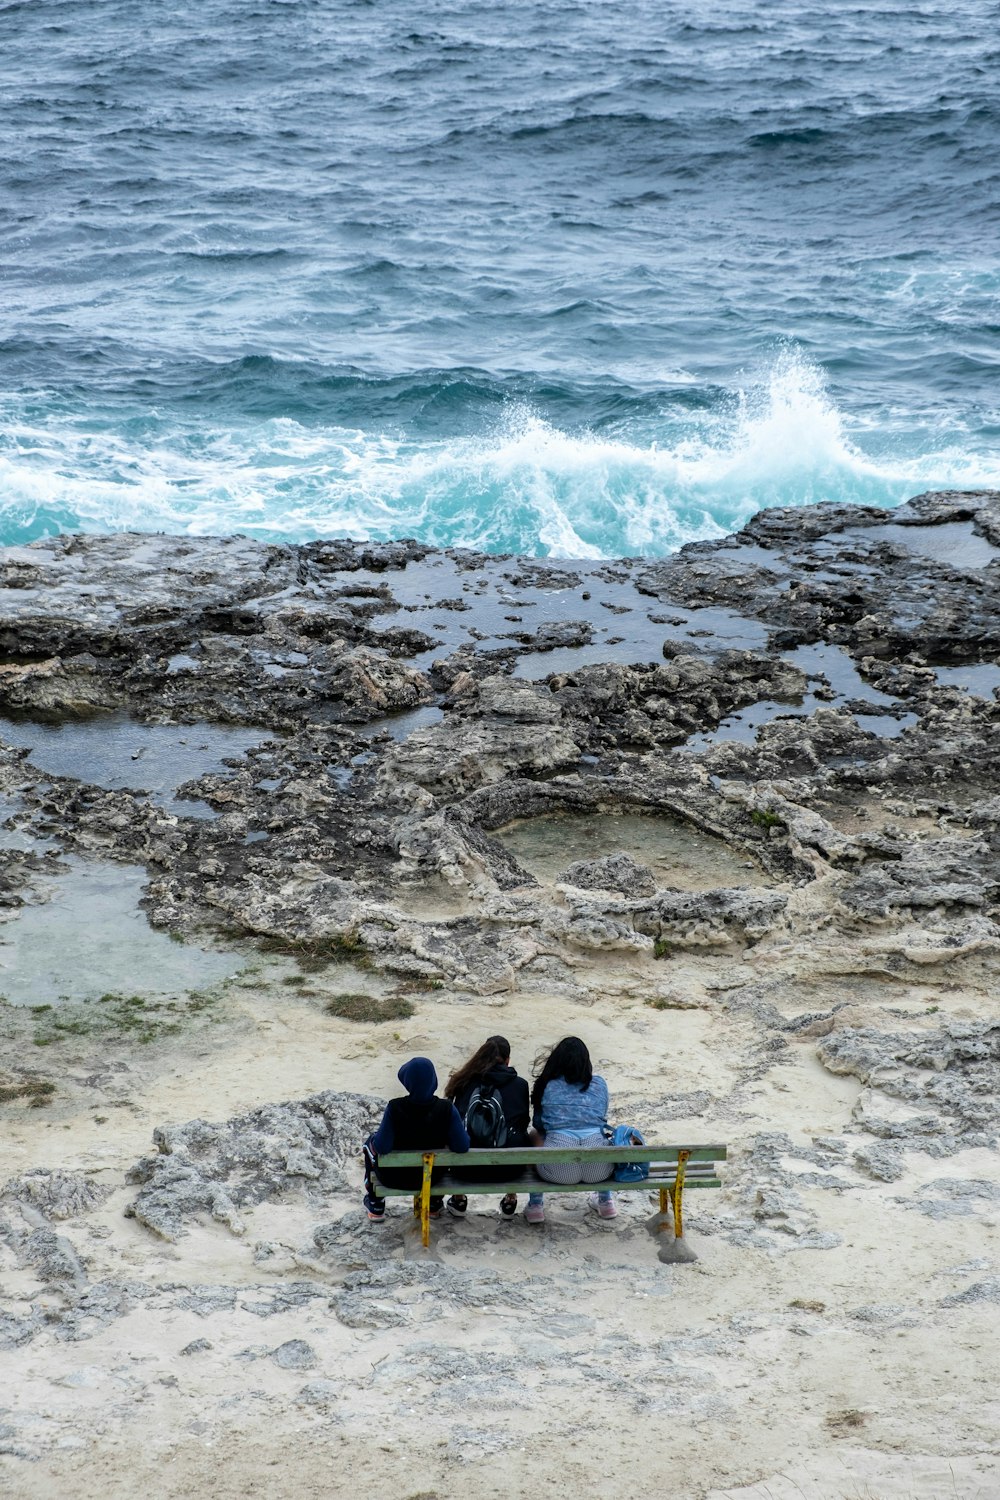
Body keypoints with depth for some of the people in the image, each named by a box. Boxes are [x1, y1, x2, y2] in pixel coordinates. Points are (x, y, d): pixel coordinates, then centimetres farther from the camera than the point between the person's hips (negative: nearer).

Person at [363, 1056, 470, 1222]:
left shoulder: (395, 1107, -27)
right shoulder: (446, 1108, -22)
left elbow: (382, 1147, -24)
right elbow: (462, 1146, -19)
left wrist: (374, 1141, 0)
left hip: (396, 1178, -2)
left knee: (370, 1143, 29)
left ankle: (376, 1208, 37)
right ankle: (434, 1204, 46)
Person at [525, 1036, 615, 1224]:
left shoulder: (547, 1086, 9)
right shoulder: (599, 1084, 12)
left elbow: (537, 1124, 22)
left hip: (558, 1171, -2)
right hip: (599, 1170, 2)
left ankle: (535, 1205, 29)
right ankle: (605, 1201, 44)